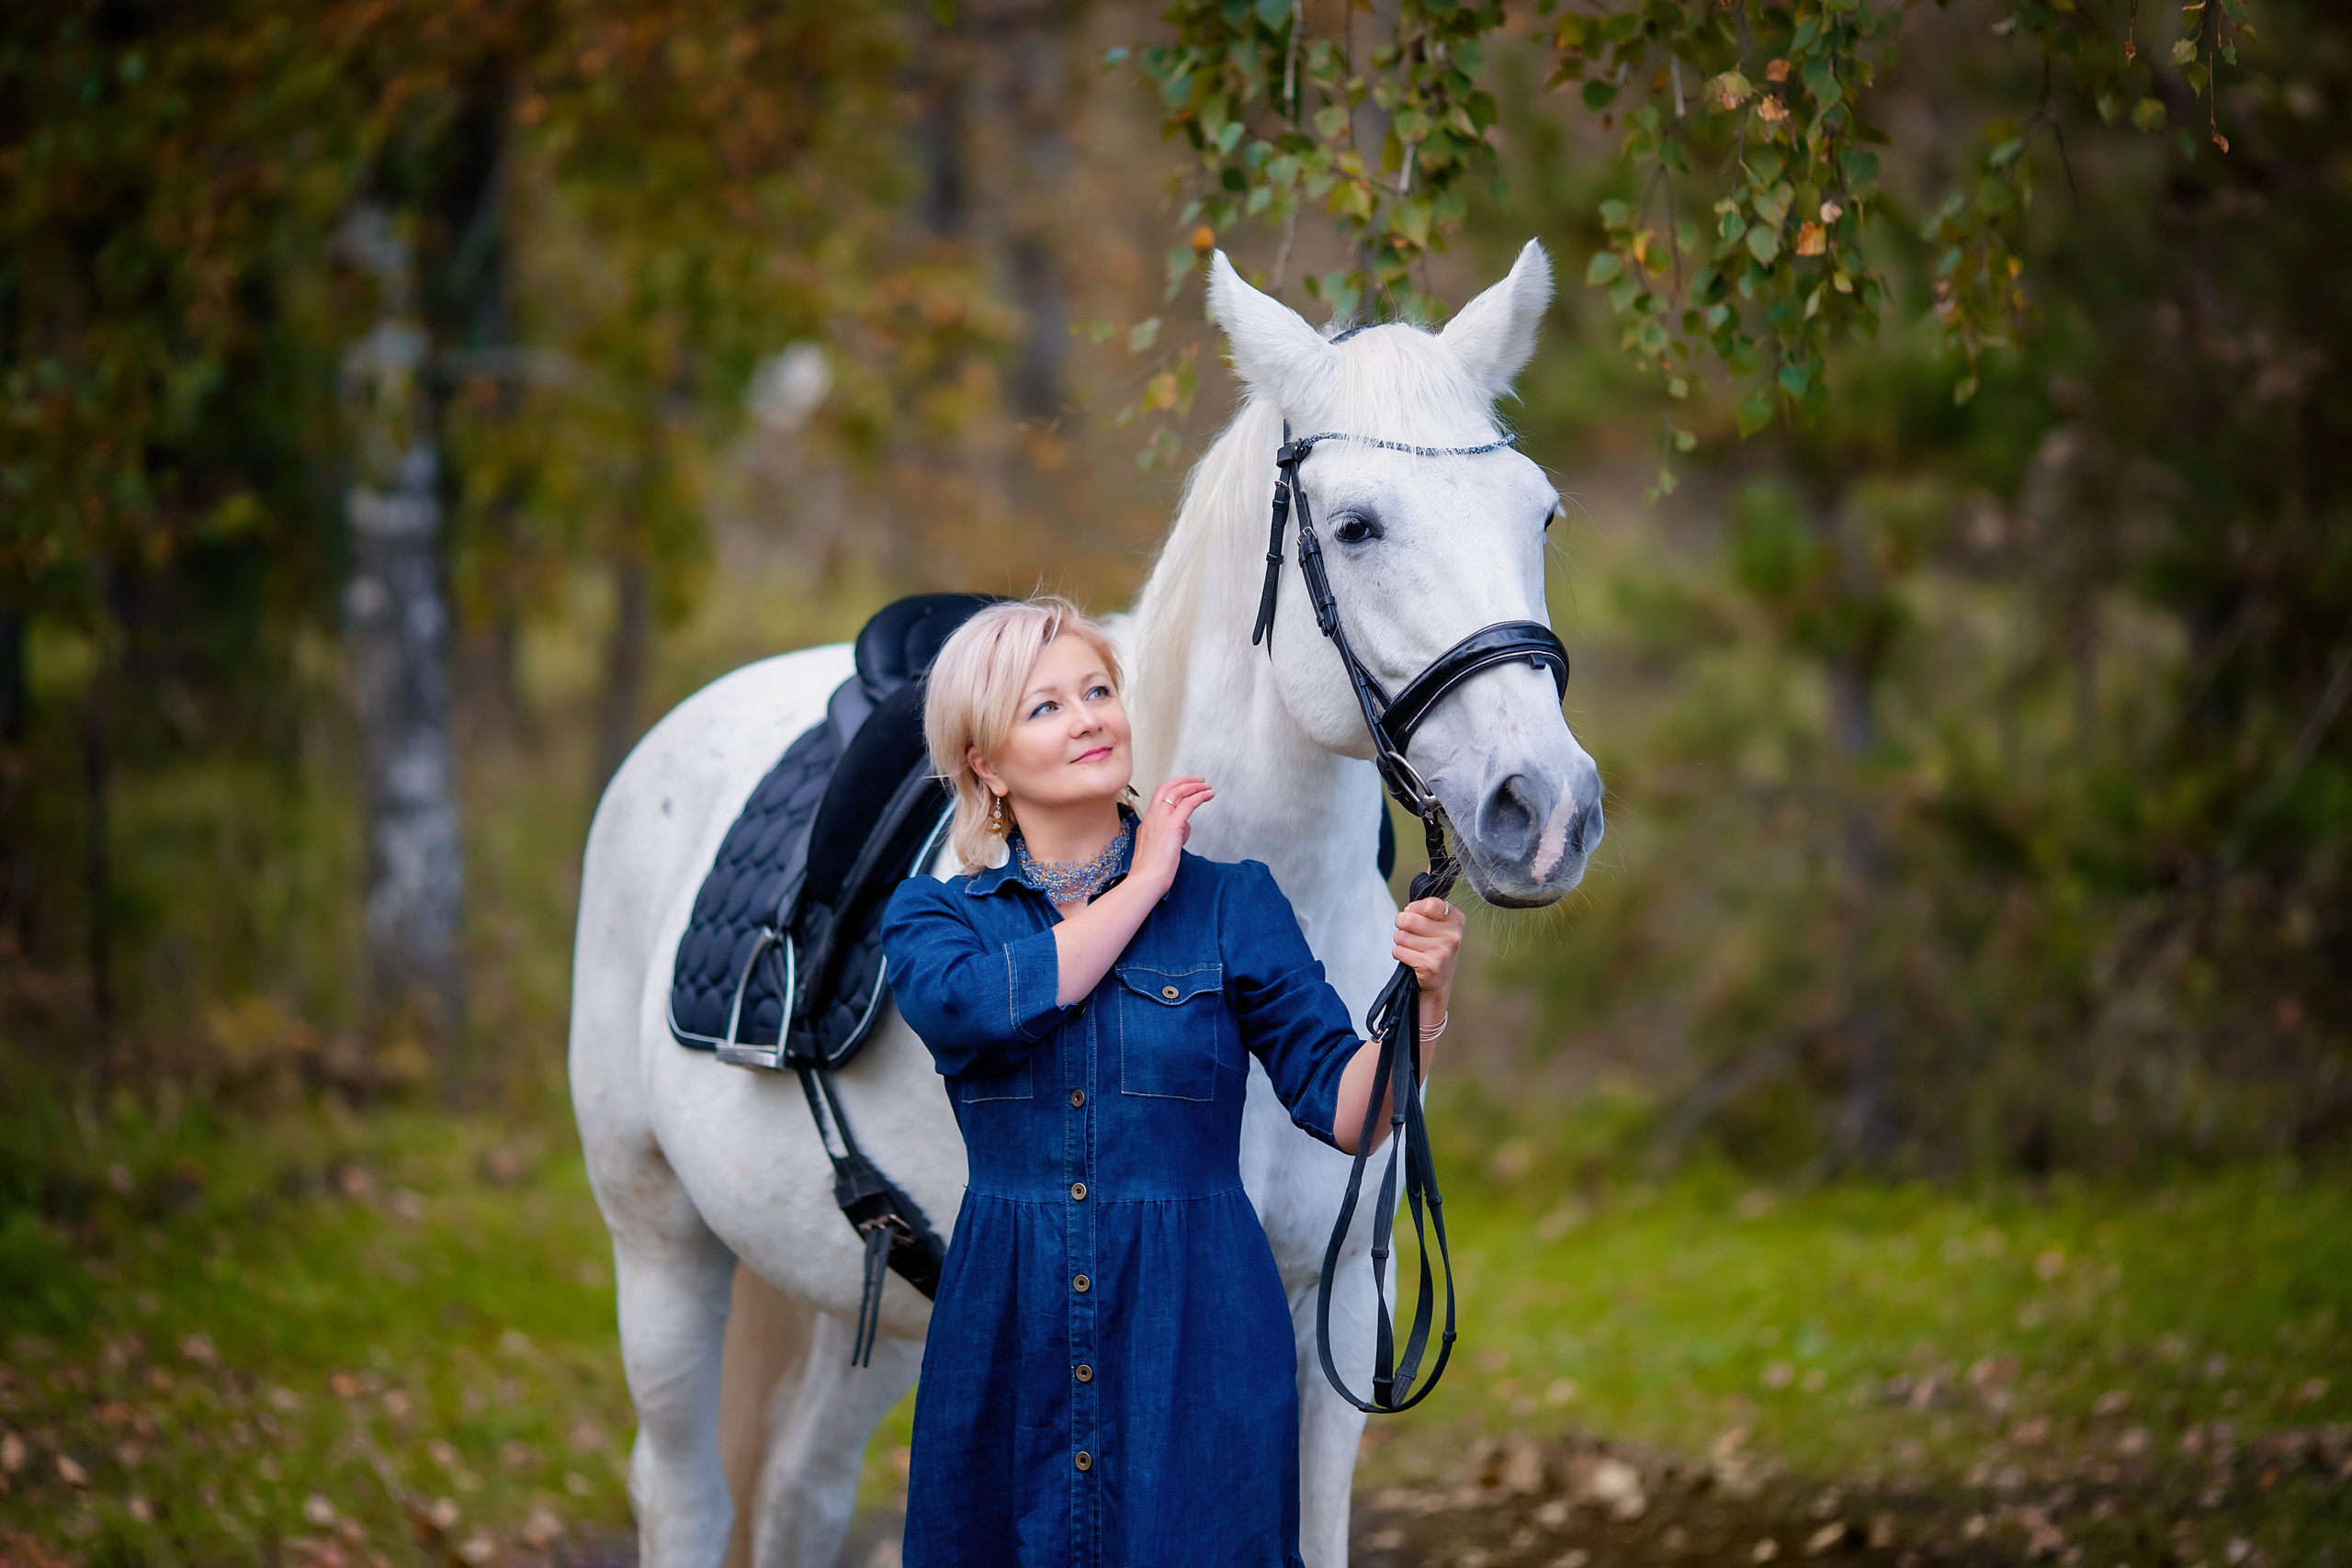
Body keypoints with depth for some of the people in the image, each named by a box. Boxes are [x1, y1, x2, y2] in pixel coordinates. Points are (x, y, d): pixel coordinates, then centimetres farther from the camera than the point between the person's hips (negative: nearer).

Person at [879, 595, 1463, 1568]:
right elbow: (980, 1006, -17)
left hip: (1199, 1341, -1)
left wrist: (1421, 999, -21)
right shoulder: (931, 918, 7)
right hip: (1007, 1342, 1)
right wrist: (1144, 885, -6)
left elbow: (1344, 1111, -2)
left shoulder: (1231, 904, 4)